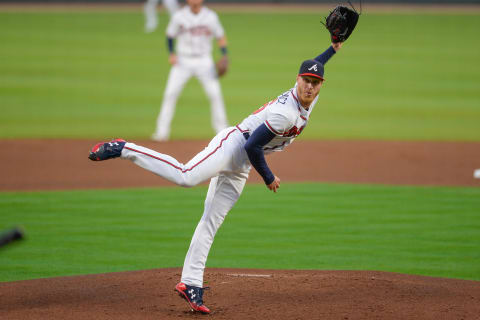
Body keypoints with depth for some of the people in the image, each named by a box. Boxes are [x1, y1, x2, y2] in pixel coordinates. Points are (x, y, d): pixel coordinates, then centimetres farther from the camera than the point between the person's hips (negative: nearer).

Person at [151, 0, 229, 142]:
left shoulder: (211, 16, -3)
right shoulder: (179, 16, -5)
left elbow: (220, 37, 5)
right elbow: (170, 35, 6)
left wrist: (225, 56, -8)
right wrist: (171, 54, -9)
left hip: (204, 61, 1)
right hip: (183, 60, -1)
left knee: (215, 94, -5)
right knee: (170, 93, -10)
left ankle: (222, 131, 9)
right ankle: (162, 132, -5)